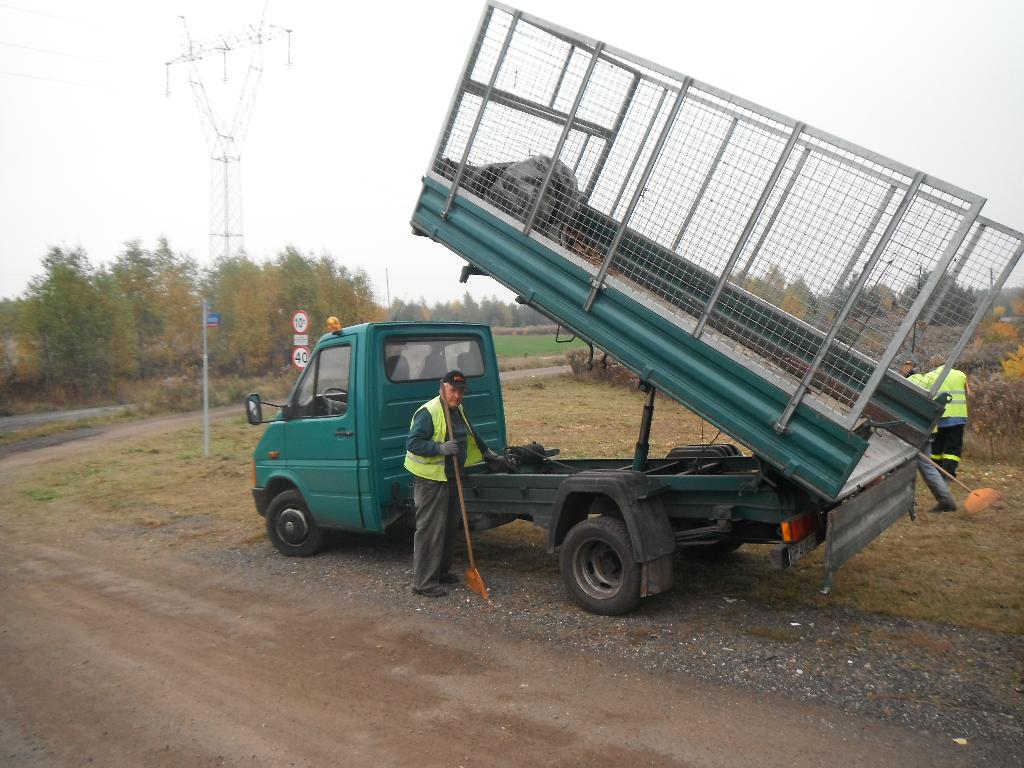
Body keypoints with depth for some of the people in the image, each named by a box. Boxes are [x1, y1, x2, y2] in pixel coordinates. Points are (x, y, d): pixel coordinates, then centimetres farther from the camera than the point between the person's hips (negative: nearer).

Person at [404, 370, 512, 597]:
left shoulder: (458, 411, 12)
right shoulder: (428, 412, -18)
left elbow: (472, 436, 29)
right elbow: (412, 443, -22)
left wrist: (488, 454, 32)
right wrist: (440, 448, -31)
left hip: (451, 478, 9)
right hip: (430, 479, -9)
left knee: (449, 528, 17)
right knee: (430, 531, -7)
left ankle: (442, 571, 31)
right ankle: (423, 582, -1)